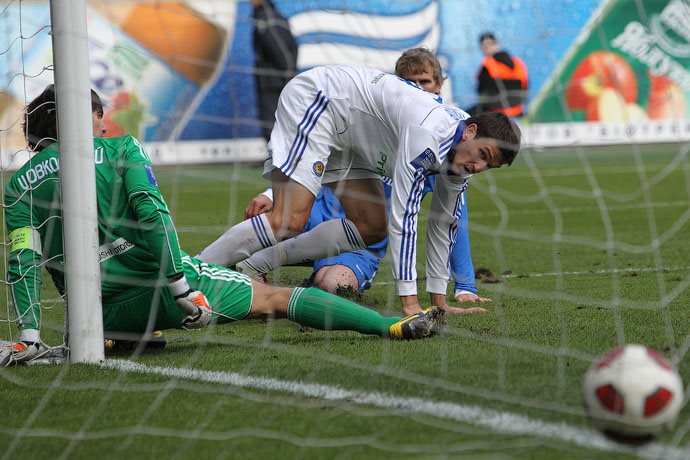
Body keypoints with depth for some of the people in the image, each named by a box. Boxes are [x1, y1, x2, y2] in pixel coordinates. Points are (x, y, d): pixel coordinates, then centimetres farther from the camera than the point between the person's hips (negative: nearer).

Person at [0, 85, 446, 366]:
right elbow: (150, 213, -11)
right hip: (155, 284, -4)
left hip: (103, 315, 4)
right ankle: (394, 326, -2)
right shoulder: (120, 149, 3)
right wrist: (182, 288, -16)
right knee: (274, 297, 3)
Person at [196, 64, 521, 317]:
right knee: (288, 222, -23)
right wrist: (409, 302, -31)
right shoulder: (428, 133, -32)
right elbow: (403, 215, -33)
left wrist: (438, 298, 9)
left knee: (371, 228, 3)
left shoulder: (463, 151, -3)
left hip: (345, 138, 10)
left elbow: (443, 223, 9)